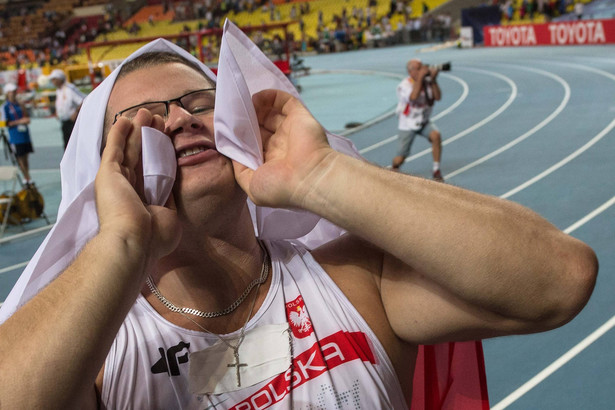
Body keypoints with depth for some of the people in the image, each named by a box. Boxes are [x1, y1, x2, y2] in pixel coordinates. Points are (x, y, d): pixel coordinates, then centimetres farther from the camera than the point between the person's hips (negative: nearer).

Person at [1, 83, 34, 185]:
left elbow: (26, 117, 20)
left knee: (25, 157, 9)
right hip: (15, 137, -5)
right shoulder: (5, 106, -7)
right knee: (20, 158, -1)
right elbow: (6, 123, -10)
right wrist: (20, 121, -17)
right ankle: (26, 178, 4)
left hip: (25, 134, 5)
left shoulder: (19, 104, 10)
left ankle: (28, 177, 16)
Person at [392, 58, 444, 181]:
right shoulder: (404, 85, -17)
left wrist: (433, 80, -20)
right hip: (407, 125, -3)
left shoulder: (427, 82, -2)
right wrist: (420, 78, -32)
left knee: (436, 135, -27)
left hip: (424, 122, 4)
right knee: (402, 156, -4)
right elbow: (413, 97, -36)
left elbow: (438, 97, -12)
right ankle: (393, 169, 32)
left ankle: (436, 170, -17)